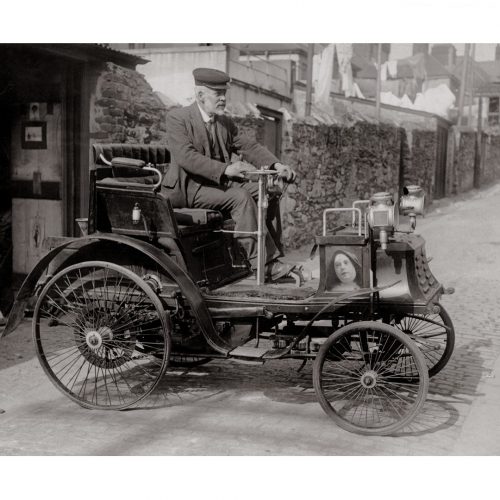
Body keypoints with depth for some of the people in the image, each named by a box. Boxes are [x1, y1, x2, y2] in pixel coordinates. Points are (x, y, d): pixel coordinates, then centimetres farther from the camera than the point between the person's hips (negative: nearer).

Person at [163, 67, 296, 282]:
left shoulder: (225, 122, 14)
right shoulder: (177, 118, -8)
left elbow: (249, 146, 9)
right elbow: (185, 156, -22)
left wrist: (275, 165, -11)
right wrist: (225, 169, -31)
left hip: (219, 182, 7)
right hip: (188, 187, -7)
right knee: (241, 197, -28)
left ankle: (273, 254, -13)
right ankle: (264, 264, -28)